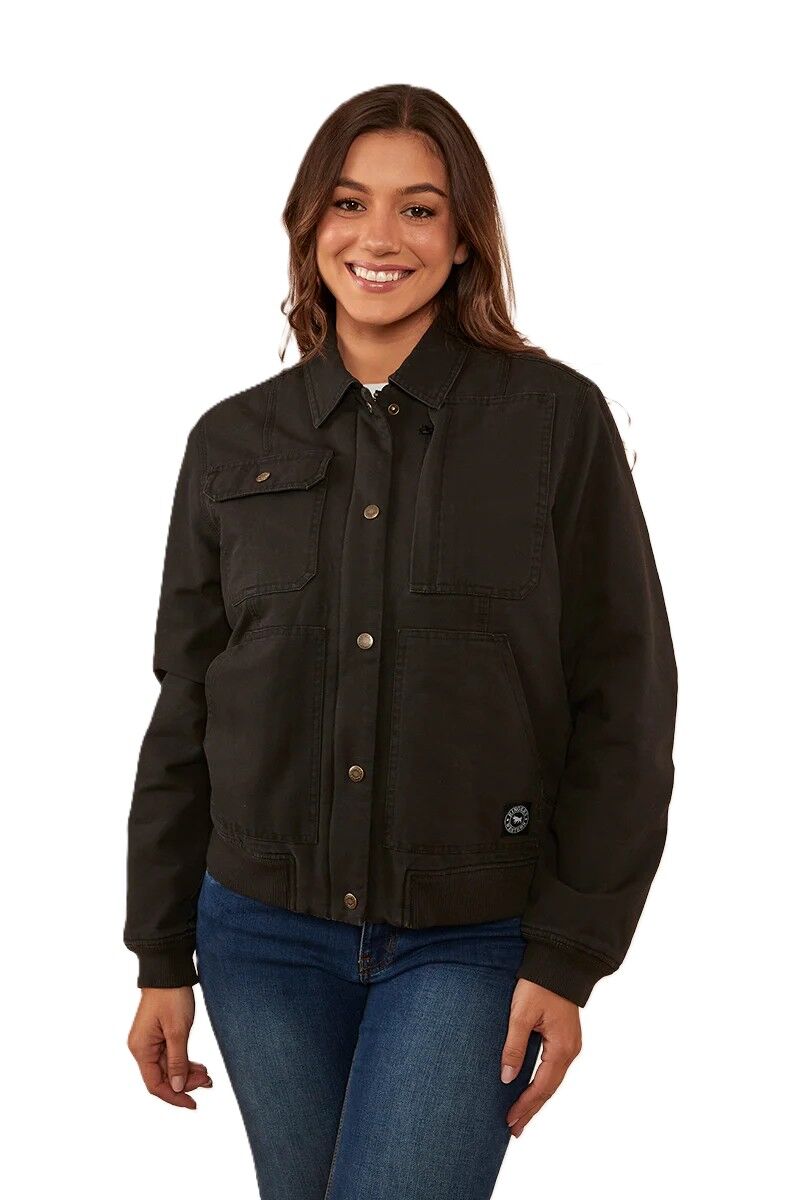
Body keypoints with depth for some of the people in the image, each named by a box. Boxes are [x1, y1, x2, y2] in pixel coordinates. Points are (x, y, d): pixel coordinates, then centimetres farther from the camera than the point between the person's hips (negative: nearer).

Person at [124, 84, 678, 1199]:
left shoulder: (557, 420, -5)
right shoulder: (235, 441, 4)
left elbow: (624, 703, -5)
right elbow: (185, 711, 8)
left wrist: (569, 955, -8)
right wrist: (162, 959, 8)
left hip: (470, 946, -3)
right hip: (265, 938, 3)